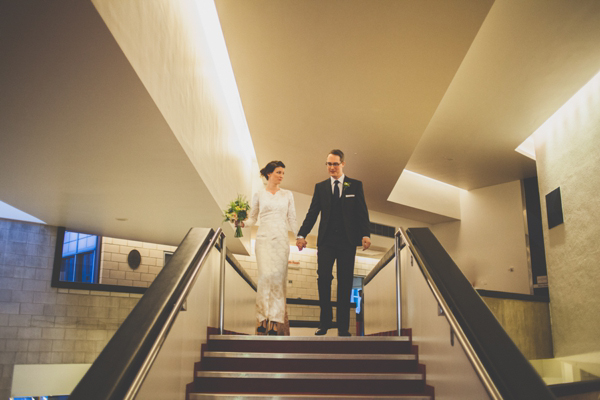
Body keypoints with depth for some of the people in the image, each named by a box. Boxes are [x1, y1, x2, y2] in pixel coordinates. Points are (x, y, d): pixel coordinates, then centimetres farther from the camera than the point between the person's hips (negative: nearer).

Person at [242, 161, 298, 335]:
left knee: (278, 278, -3)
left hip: (281, 239, 1)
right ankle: (263, 318, 0)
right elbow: (253, 217, 11)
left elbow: (292, 218, 12)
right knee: (265, 276, -13)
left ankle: (276, 320, 3)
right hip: (264, 238, -1)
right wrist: (243, 223, -9)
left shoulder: (287, 195, 11)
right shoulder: (259, 194, 7)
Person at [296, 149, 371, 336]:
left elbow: (362, 212, 2)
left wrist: (365, 234, -13)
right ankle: (325, 321, 6)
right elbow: (312, 213, 5)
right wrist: (302, 235, -8)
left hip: (347, 242, -1)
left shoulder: (355, 185, 6)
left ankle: (343, 326, 13)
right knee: (323, 277, -11)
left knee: (345, 282, 4)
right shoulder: (320, 187, 10)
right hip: (326, 241, 1)